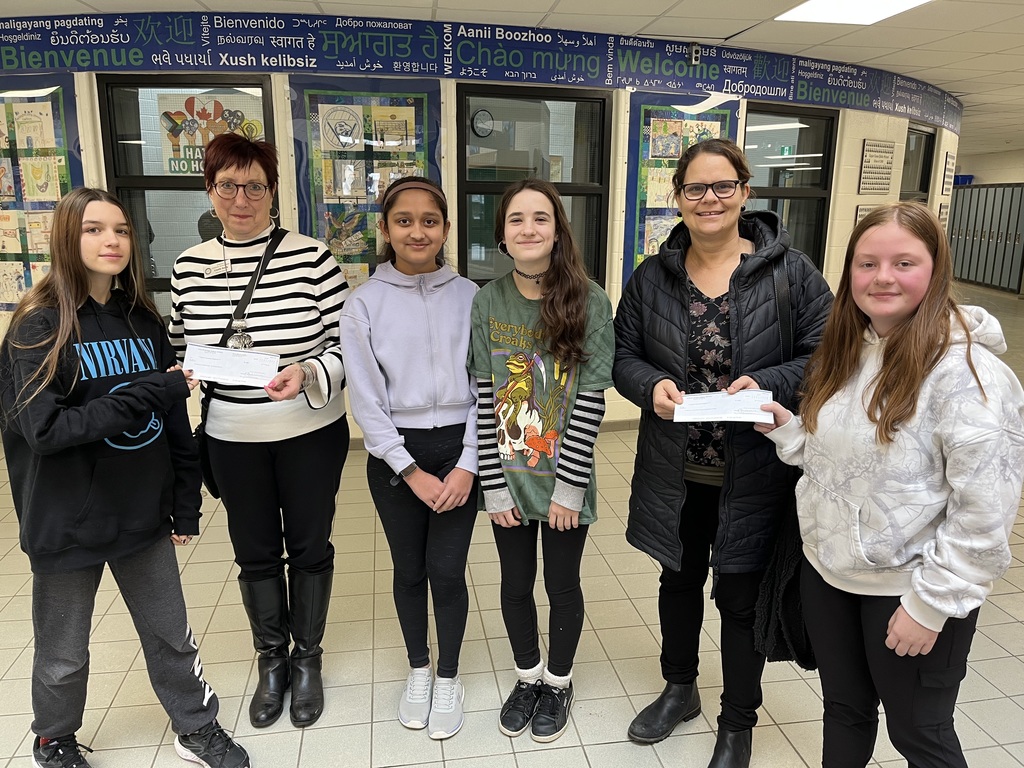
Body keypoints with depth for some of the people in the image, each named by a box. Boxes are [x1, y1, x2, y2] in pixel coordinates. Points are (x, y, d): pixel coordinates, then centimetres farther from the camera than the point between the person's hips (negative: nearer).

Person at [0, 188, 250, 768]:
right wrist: (147, 396, -25)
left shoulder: (144, 321, 2)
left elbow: (175, 419, 4)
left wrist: (186, 504, 5)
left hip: (144, 515, 4)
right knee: (64, 653, 17)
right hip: (69, 524, -3)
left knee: (172, 633, 16)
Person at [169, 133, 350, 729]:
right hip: (233, 440, 3)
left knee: (309, 546, 14)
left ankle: (307, 657, 37)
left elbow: (348, 346, -10)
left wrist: (309, 373, -28)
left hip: (311, 436, -2)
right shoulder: (190, 267, 0)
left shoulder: (312, 257, -12)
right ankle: (272, 659, 40)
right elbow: (183, 350, 12)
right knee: (255, 552, 16)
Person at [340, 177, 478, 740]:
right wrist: (411, 471, -10)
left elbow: (485, 387, 0)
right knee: (409, 570, 13)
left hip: (458, 450, 0)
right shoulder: (364, 304, -3)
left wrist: (468, 464, -8)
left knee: (447, 570, 3)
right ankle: (418, 668, 38)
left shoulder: (469, 297, 0)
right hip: (393, 455, 0)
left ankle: (448, 677, 28)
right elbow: (365, 400, -6)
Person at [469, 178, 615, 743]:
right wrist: (494, 485, -7)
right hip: (507, 479, 2)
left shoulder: (589, 302, -11)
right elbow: (483, 399, -5)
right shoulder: (487, 303, -5)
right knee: (516, 583, 18)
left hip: (564, 482, -2)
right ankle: (527, 675, 43)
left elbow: (591, 400, -12)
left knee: (562, 584, 16)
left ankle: (559, 681, 41)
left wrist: (568, 487, -14)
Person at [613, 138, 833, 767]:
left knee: (741, 597, 11)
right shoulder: (651, 278, 1)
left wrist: (767, 382, -24)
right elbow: (624, 355, 4)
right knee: (680, 580, 22)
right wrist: (652, 384, -17)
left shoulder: (791, 272, -7)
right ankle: (680, 690, 48)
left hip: (755, 474, -3)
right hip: (676, 472, 3)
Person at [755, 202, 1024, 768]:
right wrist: (787, 428, -4)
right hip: (827, 571, 6)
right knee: (843, 710, 24)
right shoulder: (844, 351, 3)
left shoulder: (965, 369, -20)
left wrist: (932, 603, -17)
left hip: (908, 588, -6)